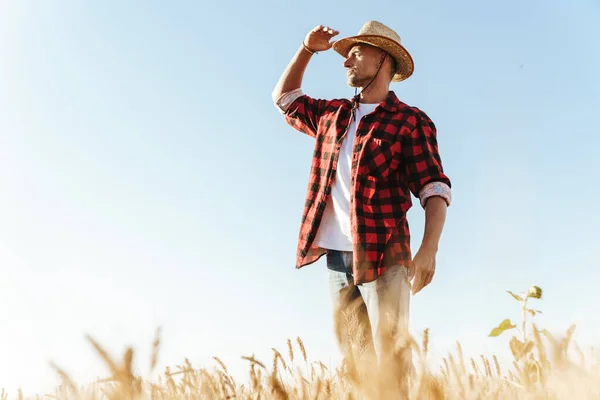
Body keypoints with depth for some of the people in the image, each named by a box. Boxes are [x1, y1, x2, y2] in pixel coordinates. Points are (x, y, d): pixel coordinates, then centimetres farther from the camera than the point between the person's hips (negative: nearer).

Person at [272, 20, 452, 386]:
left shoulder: (410, 122, -2)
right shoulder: (333, 115, 17)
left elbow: (434, 189, -10)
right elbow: (285, 98, 32)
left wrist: (429, 249, -24)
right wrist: (307, 50, 18)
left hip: (384, 256, -6)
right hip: (336, 257, 6)